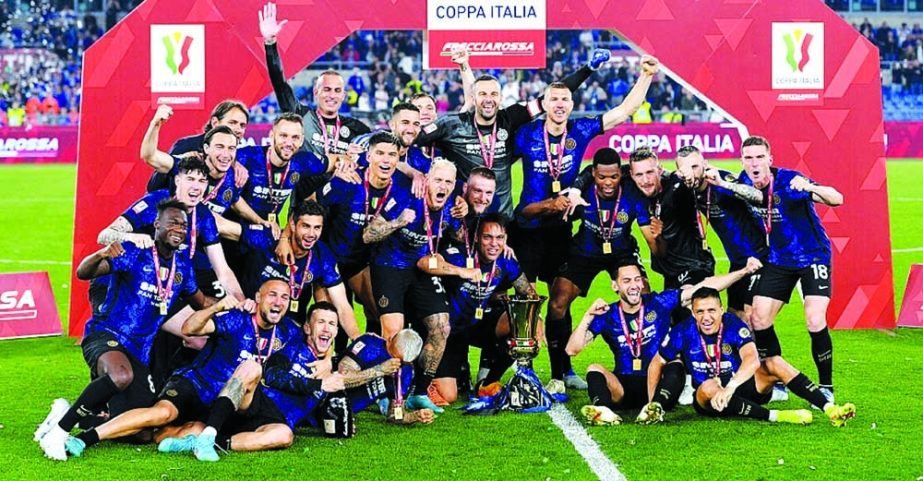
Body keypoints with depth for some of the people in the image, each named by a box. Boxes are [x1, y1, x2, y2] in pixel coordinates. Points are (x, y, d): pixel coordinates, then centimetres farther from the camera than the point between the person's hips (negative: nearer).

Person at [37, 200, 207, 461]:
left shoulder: (182, 264, 11)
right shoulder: (133, 253, -9)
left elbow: (200, 301, 28)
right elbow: (83, 273, -22)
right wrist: (101, 255, -43)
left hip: (140, 352, 7)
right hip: (105, 336, -7)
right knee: (122, 376, -42)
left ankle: (71, 414, 23)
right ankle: (60, 428, -26)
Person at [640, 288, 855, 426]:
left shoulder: (734, 326, -18)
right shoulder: (683, 333, -14)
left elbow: (752, 360, -35)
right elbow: (656, 364, -1)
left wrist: (730, 388, -52)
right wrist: (652, 404, -9)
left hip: (741, 386, 0)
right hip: (707, 398, 0)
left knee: (775, 363, -25)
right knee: (708, 387, -37)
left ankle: (829, 408, -31)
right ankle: (774, 416, -40)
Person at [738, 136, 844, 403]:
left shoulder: (789, 181, -24)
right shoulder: (745, 183, -9)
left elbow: (837, 199, -33)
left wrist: (810, 188, -54)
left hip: (812, 257, -5)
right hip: (778, 260, 6)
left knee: (815, 323, -18)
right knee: (759, 320, -2)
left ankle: (826, 387, -1)